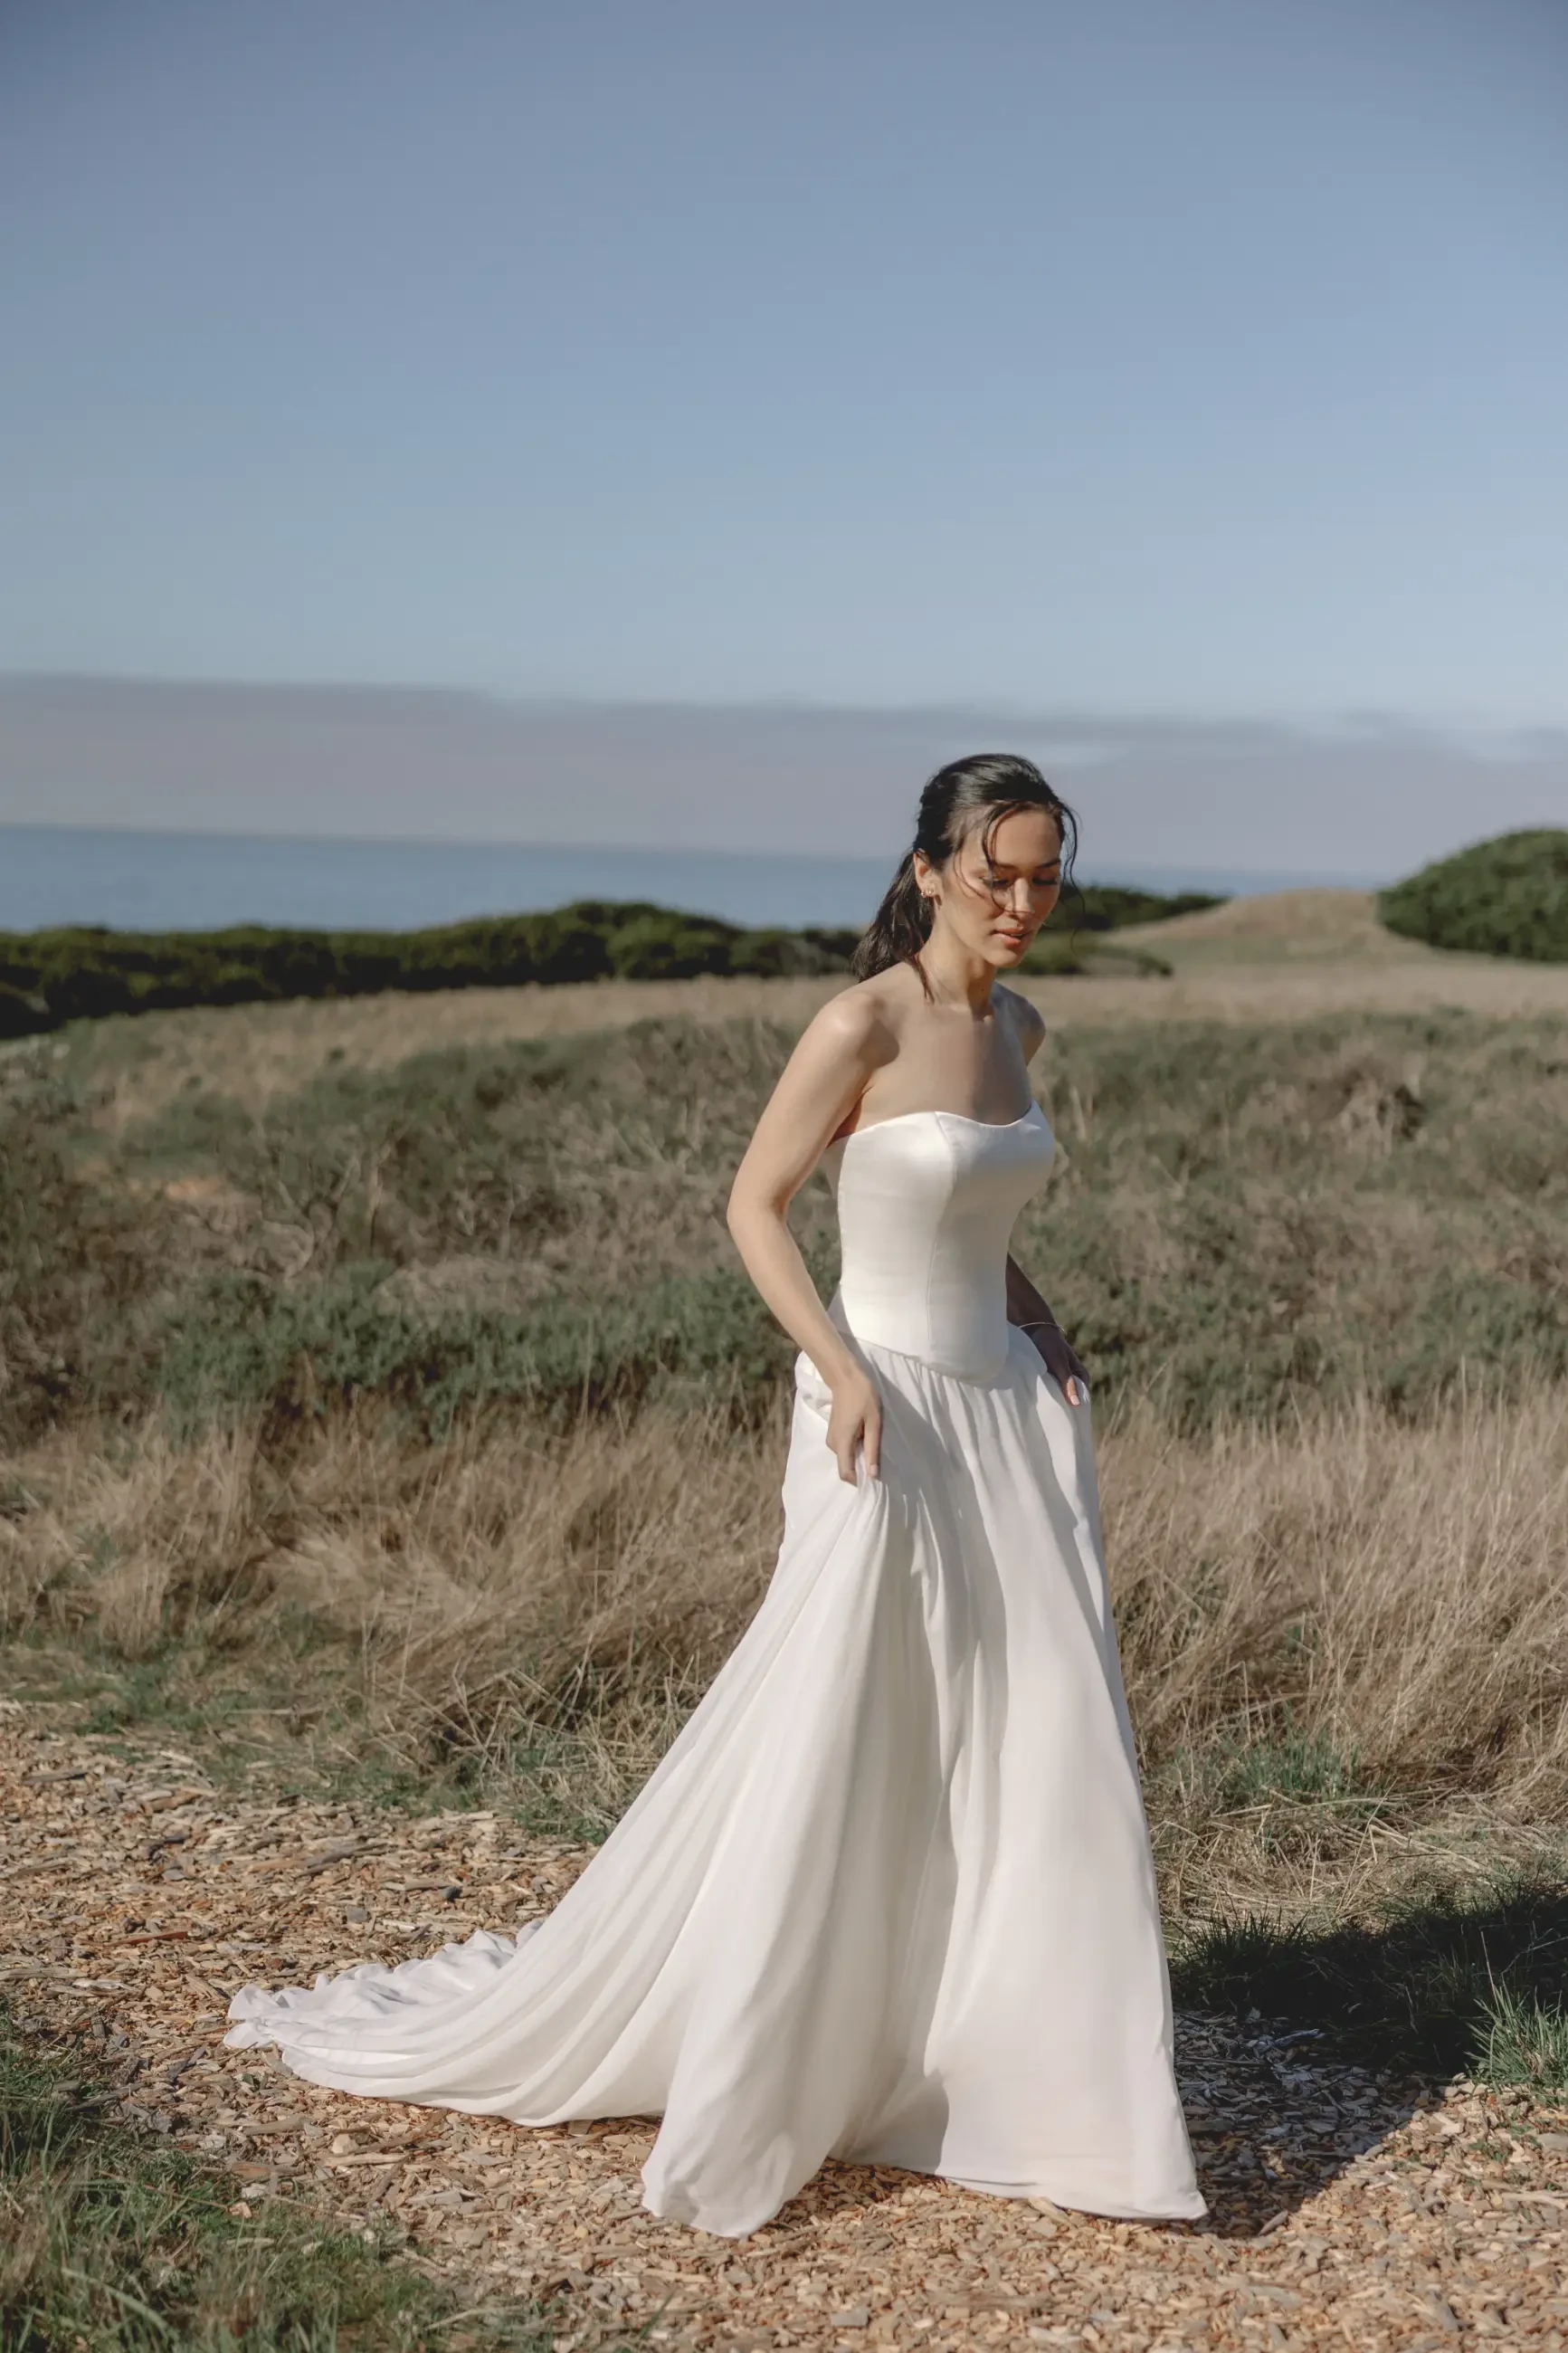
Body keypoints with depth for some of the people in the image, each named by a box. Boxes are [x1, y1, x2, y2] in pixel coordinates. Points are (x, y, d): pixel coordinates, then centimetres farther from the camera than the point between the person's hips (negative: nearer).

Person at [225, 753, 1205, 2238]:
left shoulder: (1017, 1028, 9)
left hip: (1006, 1416, 8)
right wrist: (844, 1370, -20)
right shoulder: (863, 1022, -14)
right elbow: (753, 1205, -11)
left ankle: (1018, 2079, 22)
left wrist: (1045, 1333, 10)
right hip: (889, 1419, -8)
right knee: (820, 1750, -1)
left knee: (1043, 1747, 8)